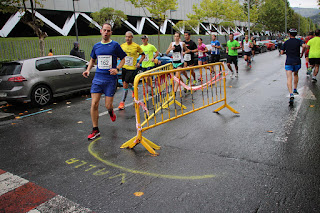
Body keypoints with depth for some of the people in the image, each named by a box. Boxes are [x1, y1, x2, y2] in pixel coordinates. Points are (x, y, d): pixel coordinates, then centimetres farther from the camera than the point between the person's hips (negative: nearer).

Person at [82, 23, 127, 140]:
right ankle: (95, 130, 8)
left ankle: (110, 111, 39)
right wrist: (88, 69, 6)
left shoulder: (115, 45, 0)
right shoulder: (96, 46, 10)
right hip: (98, 78, 3)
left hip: (110, 79, -3)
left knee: (108, 105, -2)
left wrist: (117, 69, -12)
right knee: (94, 104, -5)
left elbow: (123, 59, 5)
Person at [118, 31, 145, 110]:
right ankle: (133, 90, 48)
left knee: (126, 84, -9)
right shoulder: (122, 45, 4)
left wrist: (139, 63, -4)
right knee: (125, 84, 14)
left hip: (132, 68, -5)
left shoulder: (136, 46, -6)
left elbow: (143, 55, 7)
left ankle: (122, 102, 0)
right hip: (124, 67, 5)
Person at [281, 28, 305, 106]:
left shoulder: (286, 42, 6)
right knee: (296, 74, 28)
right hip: (297, 62, 1)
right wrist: (302, 54, -1)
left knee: (289, 78, -10)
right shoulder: (298, 41, 3)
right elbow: (304, 46, -17)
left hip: (288, 62, -1)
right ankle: (295, 89, 30)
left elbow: (282, 52, 5)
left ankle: (291, 95, -27)